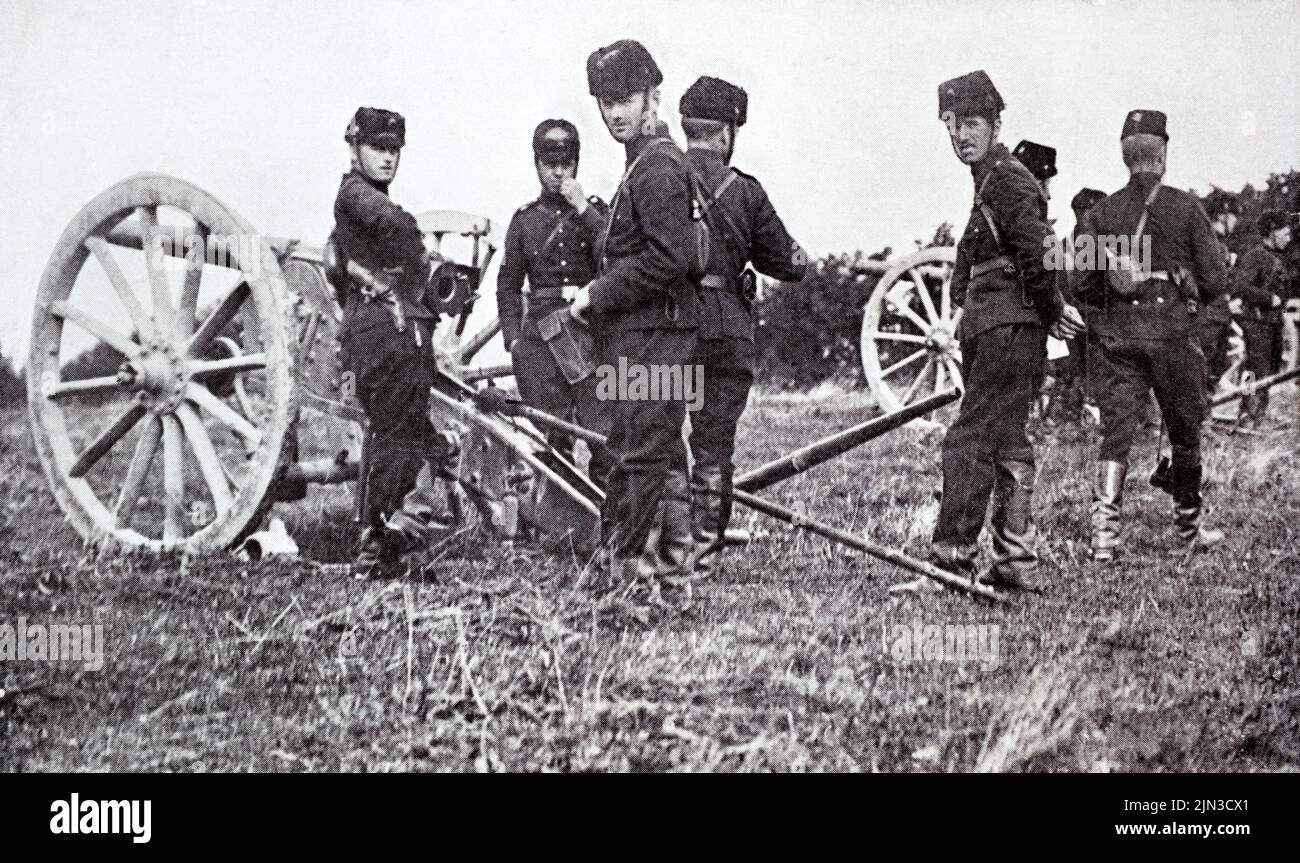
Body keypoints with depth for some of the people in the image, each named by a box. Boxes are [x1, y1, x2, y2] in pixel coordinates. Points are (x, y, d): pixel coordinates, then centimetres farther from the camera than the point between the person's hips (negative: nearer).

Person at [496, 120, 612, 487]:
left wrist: (583, 209, -10)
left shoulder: (596, 210, 11)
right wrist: (514, 339, 3)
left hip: (591, 330, -1)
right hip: (542, 336, 1)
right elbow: (508, 284, 15)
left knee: (606, 438, -11)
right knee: (550, 440, -2)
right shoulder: (525, 219, 14)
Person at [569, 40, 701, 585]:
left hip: (649, 335, -11)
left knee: (638, 450, -8)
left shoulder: (657, 167, -13)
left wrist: (598, 295, -16)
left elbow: (671, 257, -23)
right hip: (641, 332, 11)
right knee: (660, 448, 12)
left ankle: (627, 555, -5)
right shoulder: (648, 163, 19)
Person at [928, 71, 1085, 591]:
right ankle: (1016, 563, 16)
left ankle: (952, 560, -12)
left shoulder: (1008, 180, -12)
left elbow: (1038, 252, -22)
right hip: (995, 334, 11)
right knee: (1007, 445, 12)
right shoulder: (990, 182, 20)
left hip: (1009, 332, -11)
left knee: (969, 443, -12)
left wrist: (1051, 311, -11)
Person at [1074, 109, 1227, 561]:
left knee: (1115, 433, 0)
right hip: (1172, 332, -2)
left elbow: (1084, 284, 3)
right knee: (1185, 432, 14)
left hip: (1116, 336, 2)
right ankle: (1188, 526, 27)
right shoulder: (1186, 207, -2)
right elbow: (1213, 279, -3)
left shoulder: (1100, 213, 5)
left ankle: (1103, 531, -14)